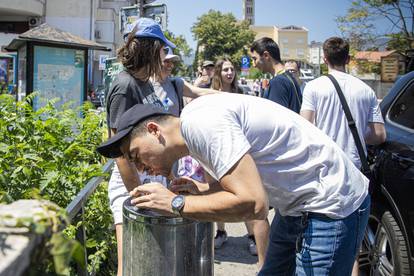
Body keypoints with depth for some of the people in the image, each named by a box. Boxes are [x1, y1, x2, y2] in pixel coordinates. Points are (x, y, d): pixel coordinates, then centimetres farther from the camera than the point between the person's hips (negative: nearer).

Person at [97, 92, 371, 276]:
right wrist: (205, 189, 1)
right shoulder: (199, 122, 8)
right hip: (297, 206, 10)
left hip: (332, 205, -10)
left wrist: (176, 203, -19)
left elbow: (253, 204, -30)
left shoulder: (198, 122, -24)